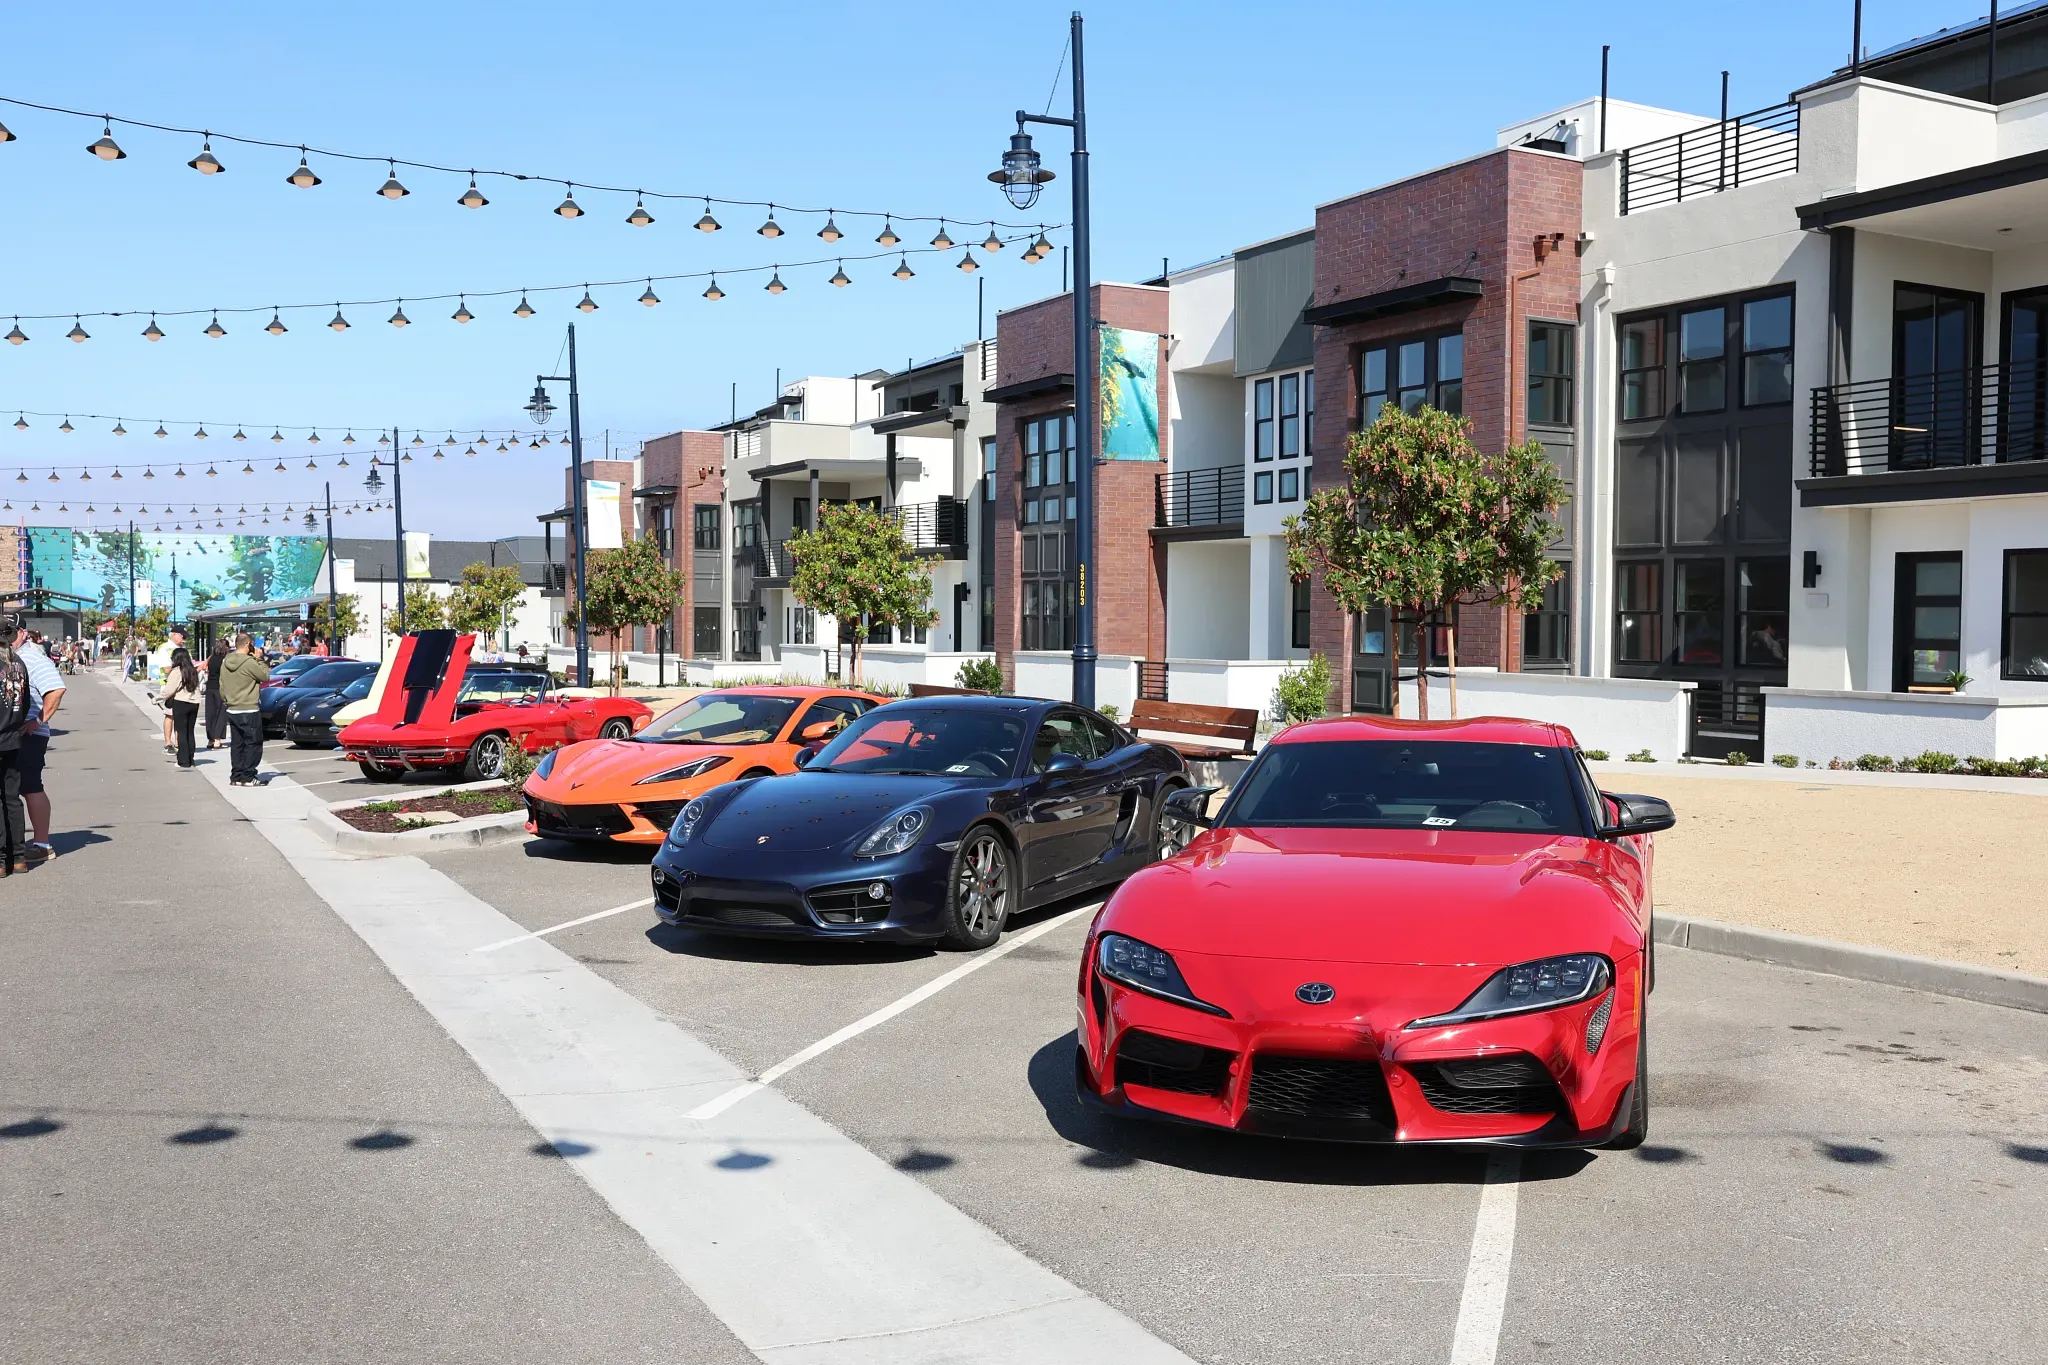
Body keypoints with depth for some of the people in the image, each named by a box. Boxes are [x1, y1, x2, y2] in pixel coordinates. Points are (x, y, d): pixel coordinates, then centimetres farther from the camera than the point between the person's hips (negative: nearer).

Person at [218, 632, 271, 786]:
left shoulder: (225, 663, 8)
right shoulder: (249, 663, -17)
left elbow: (222, 688, 13)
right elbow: (265, 676, -7)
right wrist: (259, 659, 0)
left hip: (232, 710, 8)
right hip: (249, 711, -8)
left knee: (238, 745, 13)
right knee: (253, 745, -1)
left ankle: (235, 777, 14)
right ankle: (248, 777, -3)